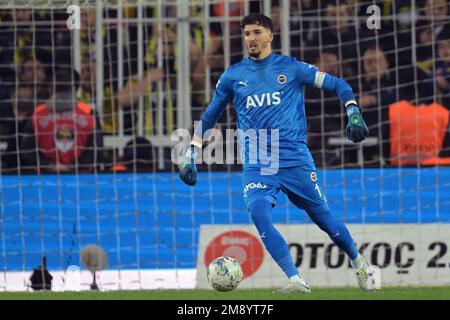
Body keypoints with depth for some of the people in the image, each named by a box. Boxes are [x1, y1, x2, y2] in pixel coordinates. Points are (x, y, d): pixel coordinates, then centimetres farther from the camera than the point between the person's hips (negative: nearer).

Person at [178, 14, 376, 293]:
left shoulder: (291, 68, 3)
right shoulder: (233, 76, 9)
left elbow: (339, 86, 8)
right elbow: (208, 118, 19)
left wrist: (354, 116, -7)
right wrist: (190, 157, 14)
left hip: (296, 161, -1)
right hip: (256, 165, 1)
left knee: (324, 219, 5)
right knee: (259, 214, -25)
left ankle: (359, 263, 33)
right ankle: (297, 280, -27)